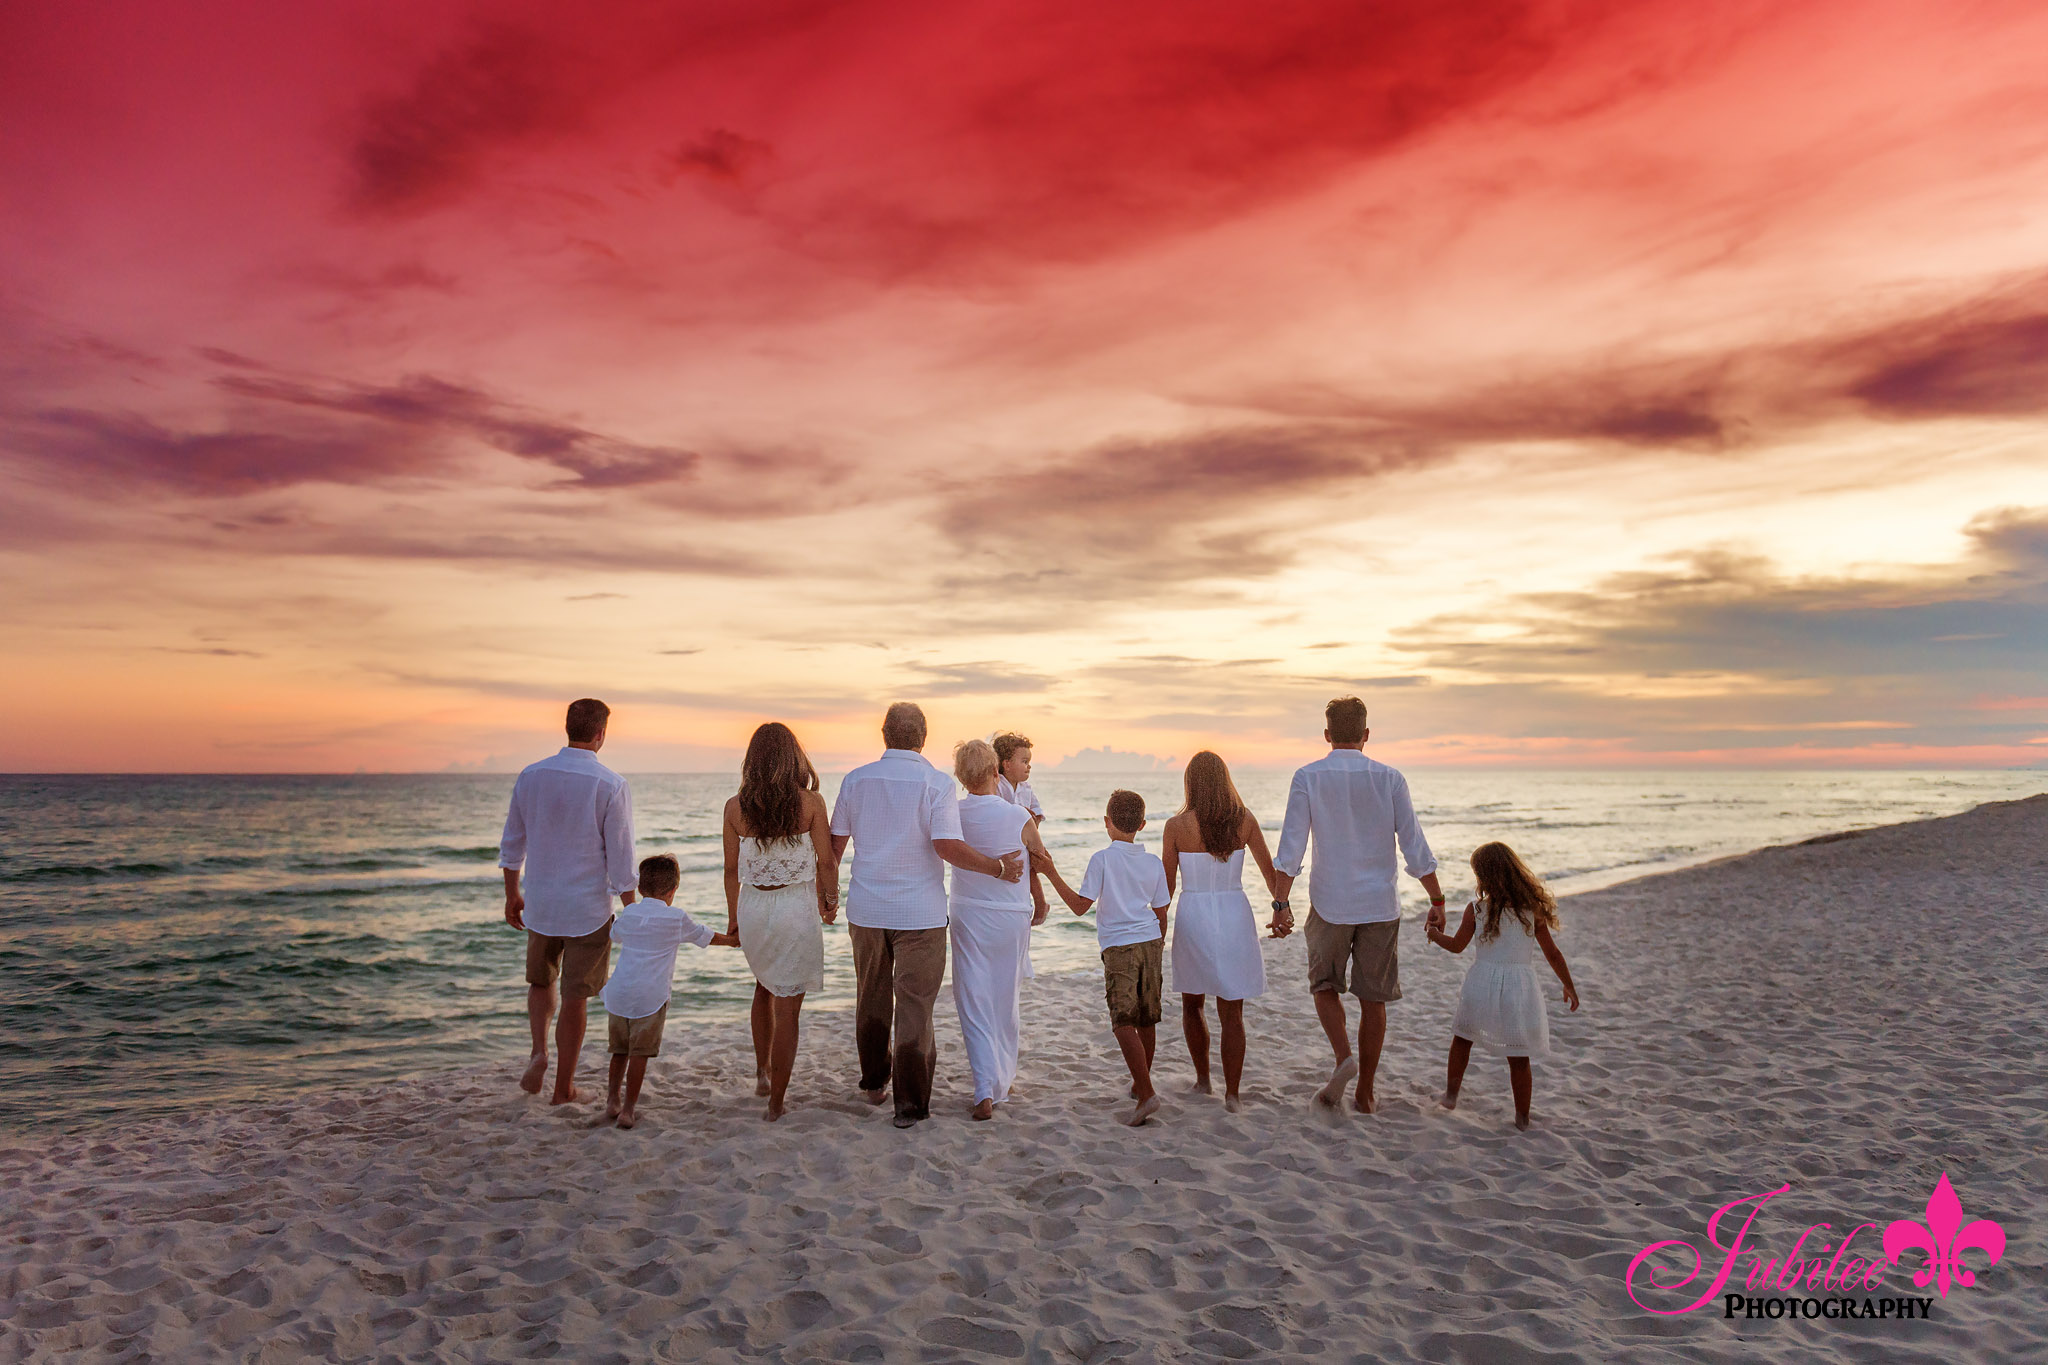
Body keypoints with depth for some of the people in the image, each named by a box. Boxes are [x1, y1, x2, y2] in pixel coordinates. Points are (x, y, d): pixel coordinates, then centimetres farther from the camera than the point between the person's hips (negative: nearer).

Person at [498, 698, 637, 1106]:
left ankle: (539, 1051, 6)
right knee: (575, 999, 10)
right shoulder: (611, 786, -16)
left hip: (540, 904, 3)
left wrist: (511, 894, 19)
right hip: (588, 910, -3)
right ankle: (564, 1088, 19)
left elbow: (512, 843, 6)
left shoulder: (531, 776, -3)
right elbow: (620, 861, -14)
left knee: (541, 981, 27)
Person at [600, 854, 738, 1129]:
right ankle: (628, 1109, 1)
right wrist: (734, 940, 32)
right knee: (639, 1053, 0)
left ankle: (612, 1101, 26)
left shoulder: (628, 913, 7)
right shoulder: (677, 918, -3)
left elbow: (615, 934, 29)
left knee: (620, 1050, 18)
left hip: (618, 993, 4)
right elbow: (707, 937, 13)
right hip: (650, 997, -4)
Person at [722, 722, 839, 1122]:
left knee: (765, 985, 29)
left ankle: (763, 1073, 34)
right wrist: (831, 901, 10)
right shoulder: (810, 802, -11)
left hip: (753, 906, 3)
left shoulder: (736, 807, -4)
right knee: (788, 1006, 5)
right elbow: (826, 862, -8)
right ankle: (776, 1101, 10)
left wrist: (733, 916, 16)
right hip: (798, 908, -3)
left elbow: (732, 869, 3)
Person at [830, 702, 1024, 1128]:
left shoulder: (856, 779, 1)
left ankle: (874, 1082, 34)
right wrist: (998, 868, -9)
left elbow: (834, 844, 5)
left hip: (866, 909, 4)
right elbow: (947, 846, -21)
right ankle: (910, 1102, 7)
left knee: (872, 999, 20)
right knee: (914, 1006, 4)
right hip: (919, 913, -4)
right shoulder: (936, 782, -12)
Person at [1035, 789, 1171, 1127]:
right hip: (1150, 943, 5)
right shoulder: (1154, 864, 7)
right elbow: (1161, 914, 11)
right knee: (1147, 1020, 15)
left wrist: (1051, 873, -6)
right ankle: (1140, 1084, 30)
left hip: (1118, 947, -5)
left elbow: (1080, 905, -10)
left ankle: (1147, 1093, -18)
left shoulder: (1102, 860, -8)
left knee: (1124, 1023, -8)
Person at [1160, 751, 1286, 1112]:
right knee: (1232, 1013, 7)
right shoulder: (1244, 821, -5)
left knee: (1192, 1002, 21)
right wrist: (1279, 910, 19)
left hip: (1193, 917, -1)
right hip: (1235, 917, 1)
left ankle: (1203, 1079, 27)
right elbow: (1269, 869, 5)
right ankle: (1231, 1094, 5)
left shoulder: (1176, 827, -10)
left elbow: (1167, 885, -4)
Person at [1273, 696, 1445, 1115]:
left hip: (1330, 905, -1)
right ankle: (1365, 1092, 17)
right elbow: (1416, 849, -4)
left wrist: (1281, 903, -5)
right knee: (1373, 998, 12)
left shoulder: (1308, 778, -7)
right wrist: (1437, 900, 5)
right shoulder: (1390, 779, -4)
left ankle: (1344, 1057, -4)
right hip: (1381, 906, 1)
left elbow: (1290, 849, -11)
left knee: (1325, 986, 19)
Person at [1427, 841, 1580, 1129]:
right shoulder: (1533, 909, -3)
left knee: (1462, 1037, 22)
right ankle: (1522, 1116, 14)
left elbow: (1457, 945, 2)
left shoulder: (1476, 909, -7)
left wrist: (1435, 935, 22)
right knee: (1518, 1057, 10)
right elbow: (1552, 954, 2)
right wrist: (1569, 986, 15)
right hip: (1520, 984, 1)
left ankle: (1451, 1094, 26)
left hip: (1483, 982, -1)